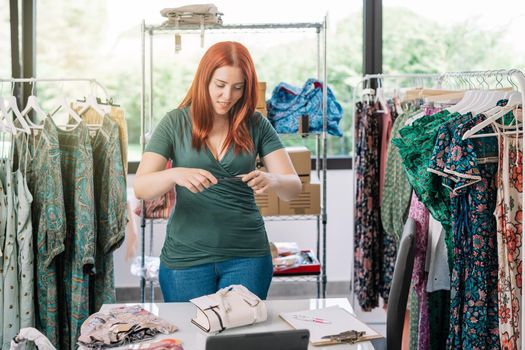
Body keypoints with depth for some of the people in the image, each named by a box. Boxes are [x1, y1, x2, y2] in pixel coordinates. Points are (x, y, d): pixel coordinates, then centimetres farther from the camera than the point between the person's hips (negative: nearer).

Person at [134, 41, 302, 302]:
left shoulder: (257, 126, 1)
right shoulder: (175, 123, -2)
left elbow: (294, 187, -3)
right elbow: (140, 187, -10)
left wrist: (272, 181, -26)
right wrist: (175, 174, -30)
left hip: (247, 255, 1)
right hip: (186, 256, -1)